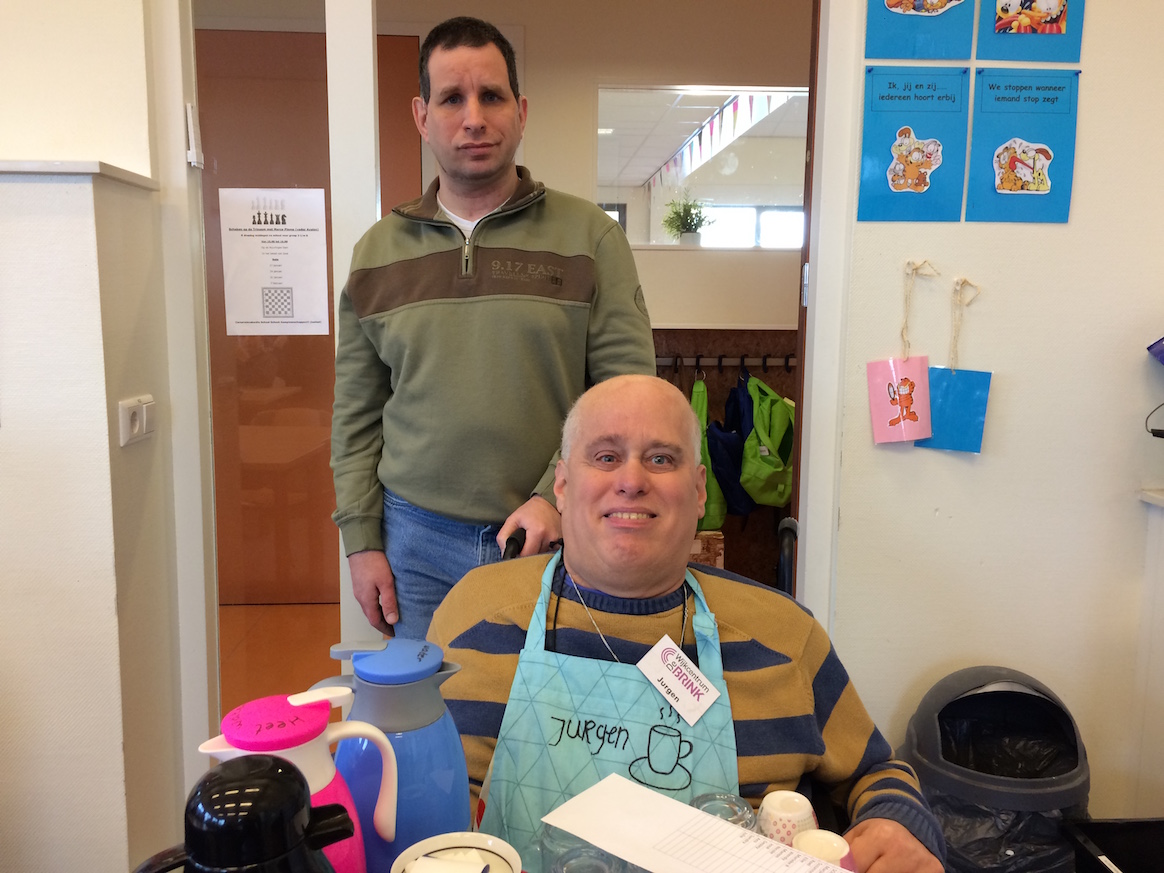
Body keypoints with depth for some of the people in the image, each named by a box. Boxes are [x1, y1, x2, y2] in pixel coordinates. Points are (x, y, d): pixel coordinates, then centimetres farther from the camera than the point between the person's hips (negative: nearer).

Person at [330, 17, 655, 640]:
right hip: (418, 541, 2)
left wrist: (556, 497, -14)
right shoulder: (378, 251, 7)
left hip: (554, 536, -2)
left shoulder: (589, 237, -1)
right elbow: (356, 413, 9)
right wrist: (361, 540, 4)